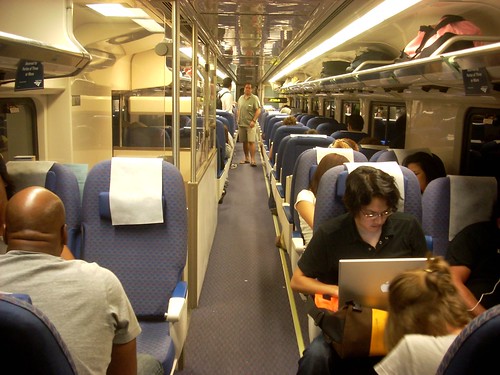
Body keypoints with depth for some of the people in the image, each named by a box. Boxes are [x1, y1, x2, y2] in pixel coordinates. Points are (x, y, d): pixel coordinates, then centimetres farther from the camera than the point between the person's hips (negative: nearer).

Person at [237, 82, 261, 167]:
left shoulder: (254, 98, -4)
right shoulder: (241, 98, 13)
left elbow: (258, 111, -9)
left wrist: (254, 121, -17)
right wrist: (237, 119, 10)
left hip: (250, 124, -5)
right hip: (241, 124, 5)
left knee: (251, 141, -9)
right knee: (244, 142, 11)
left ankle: (252, 159, -9)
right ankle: (246, 158, 21)